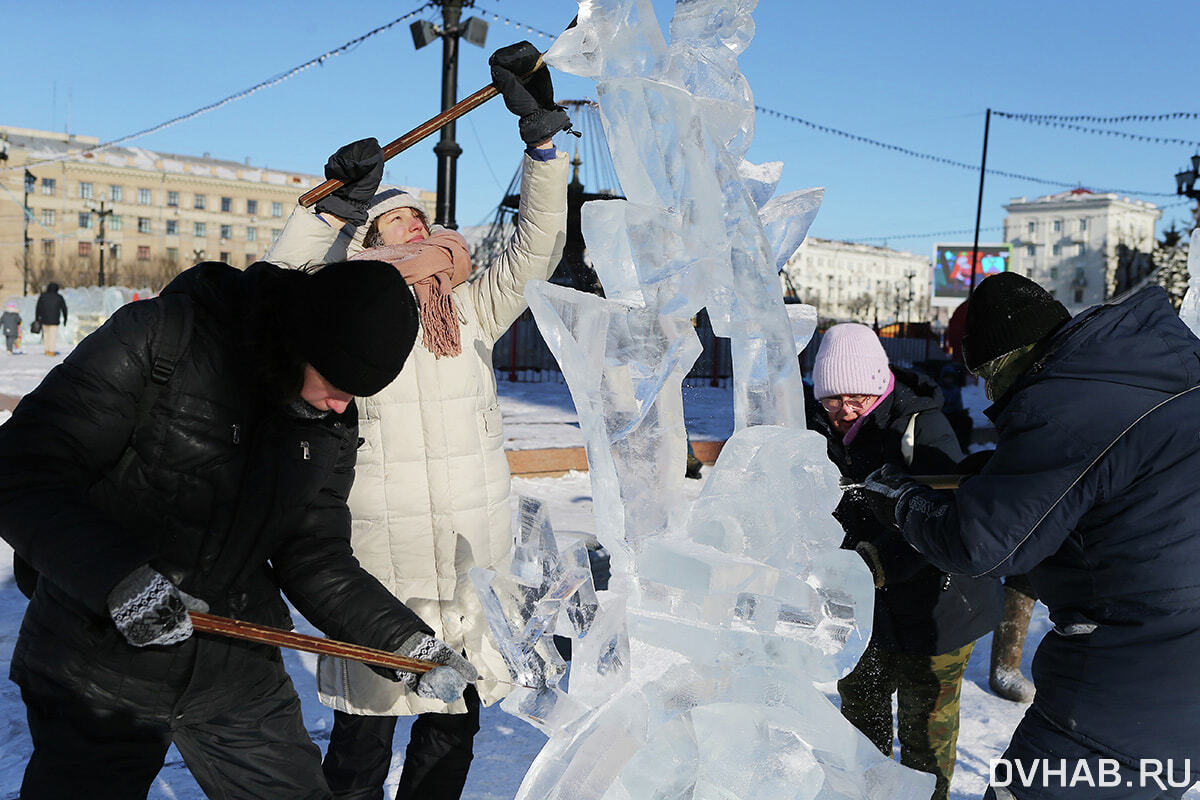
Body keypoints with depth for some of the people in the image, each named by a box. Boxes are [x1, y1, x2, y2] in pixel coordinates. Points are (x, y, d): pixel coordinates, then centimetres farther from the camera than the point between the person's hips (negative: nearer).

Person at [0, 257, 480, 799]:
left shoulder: (333, 425, -2)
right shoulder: (157, 341, -17)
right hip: (96, 670, -4)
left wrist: (408, 643, -11)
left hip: (239, 674, 4)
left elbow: (318, 560, 0)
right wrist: (120, 579, -32)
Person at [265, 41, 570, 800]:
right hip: (379, 573, -3)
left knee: (452, 735, 18)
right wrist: (333, 207, -20)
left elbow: (537, 246, 3)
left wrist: (542, 132, -5)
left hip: (474, 568, 4)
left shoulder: (476, 310, 9)